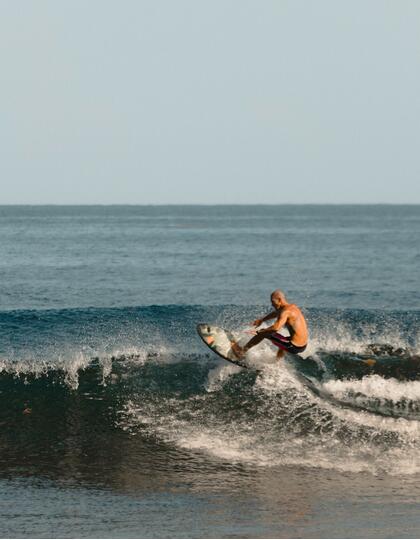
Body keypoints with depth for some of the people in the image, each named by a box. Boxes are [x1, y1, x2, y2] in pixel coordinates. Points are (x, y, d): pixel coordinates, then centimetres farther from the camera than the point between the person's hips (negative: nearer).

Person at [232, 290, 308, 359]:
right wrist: (262, 320, 41)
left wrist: (260, 332, -17)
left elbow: (276, 328, -31)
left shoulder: (286, 311, -17)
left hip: (294, 347, -9)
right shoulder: (293, 306, 12)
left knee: (263, 333, 3)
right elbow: (276, 313, 31)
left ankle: (242, 351, 14)